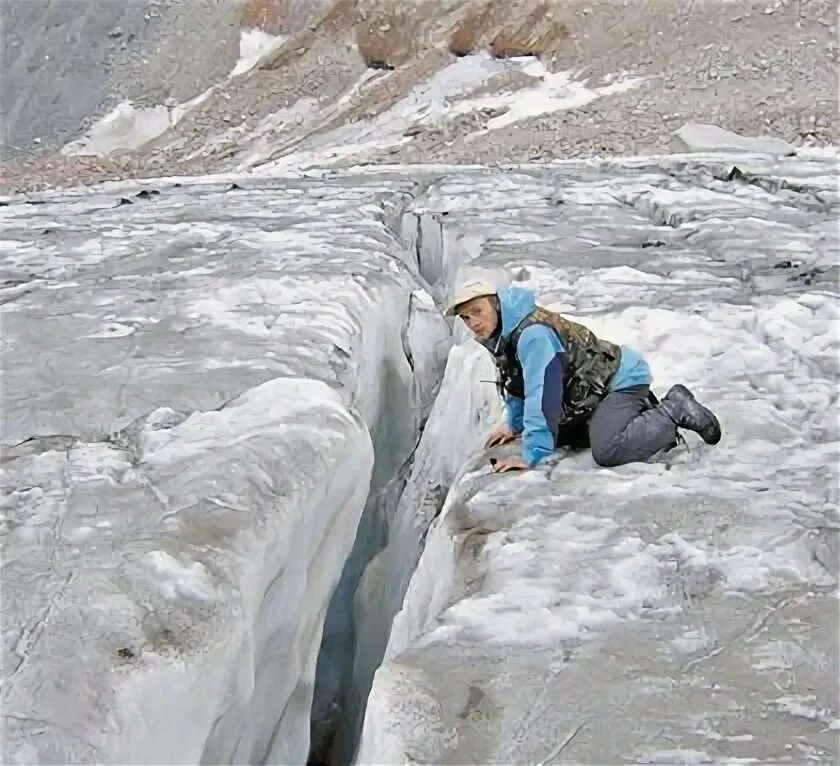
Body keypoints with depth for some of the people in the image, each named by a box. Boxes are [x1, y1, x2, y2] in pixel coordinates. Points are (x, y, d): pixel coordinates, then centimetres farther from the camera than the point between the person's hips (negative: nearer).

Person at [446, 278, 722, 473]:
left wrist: (532, 454, -34)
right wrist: (513, 424, 15)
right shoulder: (503, 333, 3)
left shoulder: (532, 333, -29)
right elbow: (517, 381, 20)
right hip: (595, 388, 11)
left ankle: (674, 411, -6)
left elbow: (543, 393, -35)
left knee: (607, 452, -29)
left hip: (621, 379, -11)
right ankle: (648, 415, 22)